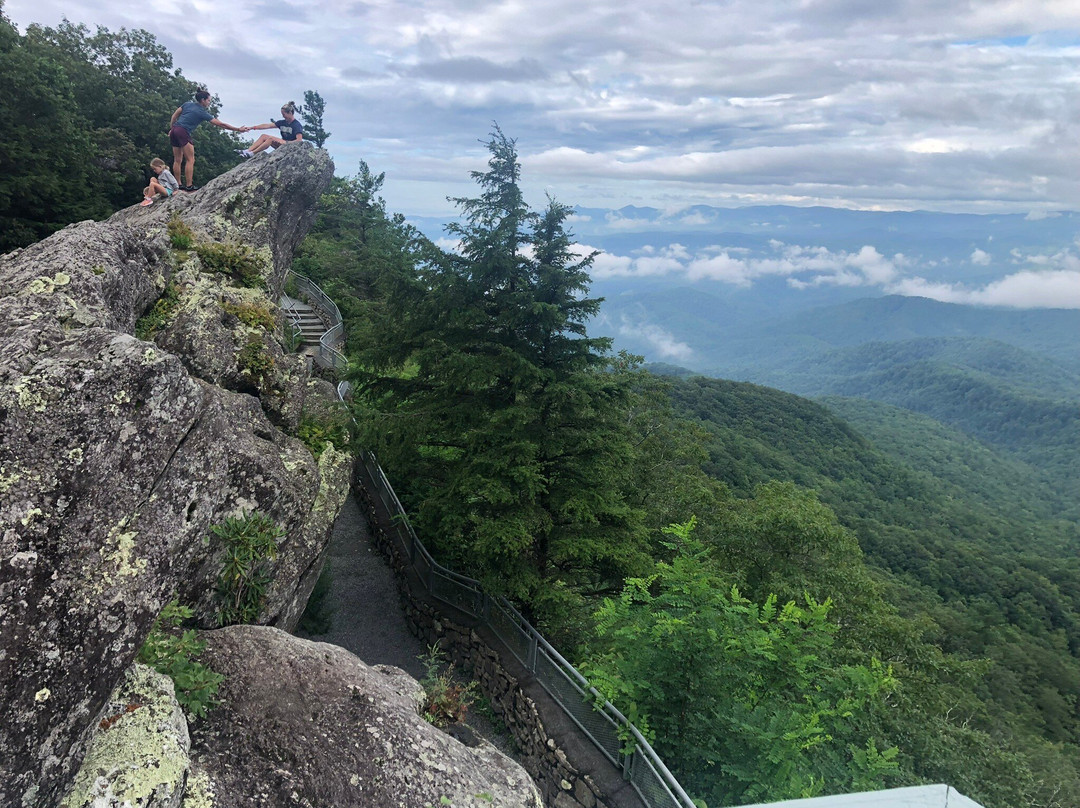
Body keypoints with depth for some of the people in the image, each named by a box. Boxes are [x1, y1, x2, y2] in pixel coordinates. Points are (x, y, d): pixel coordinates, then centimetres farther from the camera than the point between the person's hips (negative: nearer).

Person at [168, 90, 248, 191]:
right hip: (183, 132, -7)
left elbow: (174, 115, 14)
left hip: (174, 130, 7)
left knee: (177, 160, 11)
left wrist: (171, 129, 22)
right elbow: (220, 124, -2)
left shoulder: (187, 104, 15)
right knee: (190, 160, -4)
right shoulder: (202, 113, -2)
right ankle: (189, 186, -9)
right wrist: (238, 129, 2)